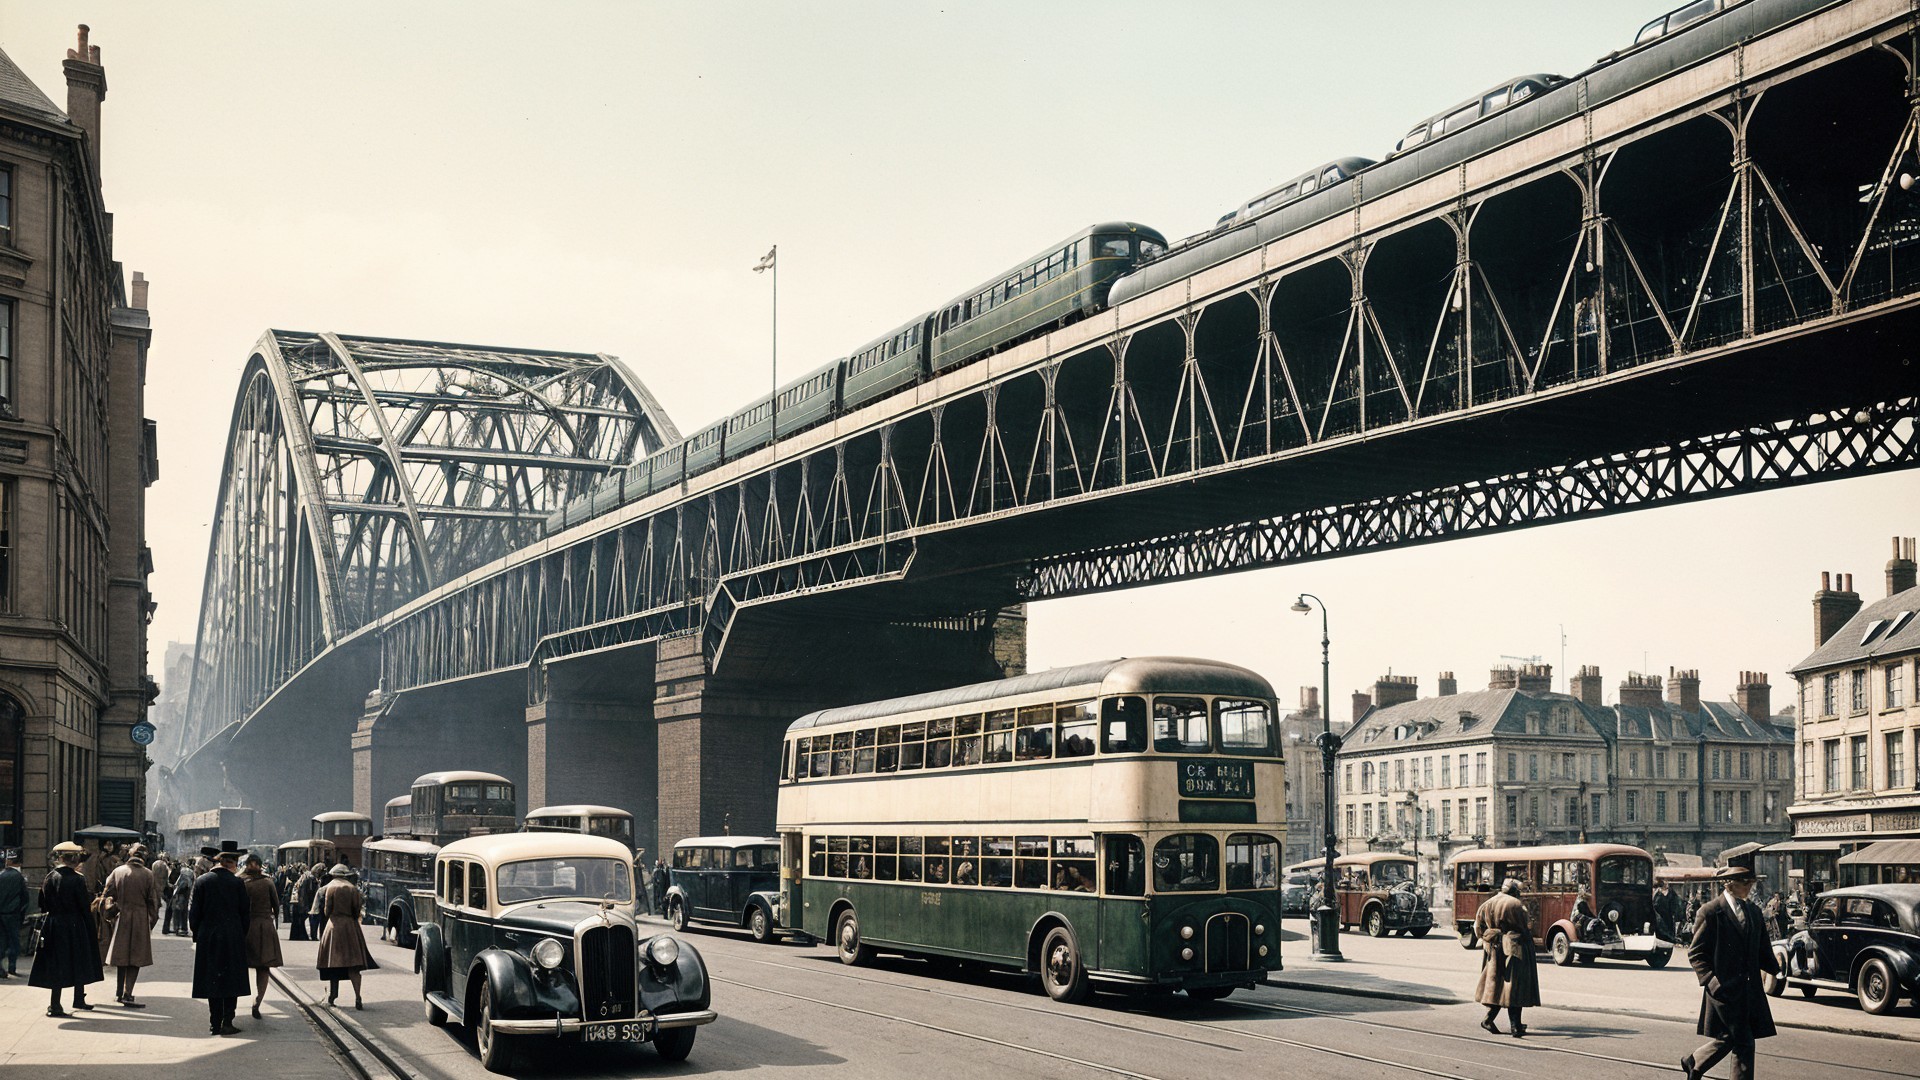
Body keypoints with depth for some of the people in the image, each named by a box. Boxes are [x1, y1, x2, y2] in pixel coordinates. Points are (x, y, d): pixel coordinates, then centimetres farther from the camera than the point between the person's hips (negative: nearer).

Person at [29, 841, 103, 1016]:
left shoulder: (50, 877, -2)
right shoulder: (77, 880, -15)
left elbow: (43, 904, 4)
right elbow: (85, 907, -12)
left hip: (53, 926, 4)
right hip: (75, 927, -4)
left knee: (56, 965, 8)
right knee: (79, 963, 12)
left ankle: (55, 1005, 6)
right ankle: (79, 1000, 21)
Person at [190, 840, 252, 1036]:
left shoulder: (201, 881, -2)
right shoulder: (237, 883, -5)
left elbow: (194, 912, 0)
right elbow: (244, 913, 0)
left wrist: (197, 936, 11)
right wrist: (242, 937, 12)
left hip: (208, 939, 2)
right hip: (233, 939, -2)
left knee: (212, 981, 8)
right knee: (231, 981, 4)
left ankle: (215, 1023, 9)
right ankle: (227, 1023, 0)